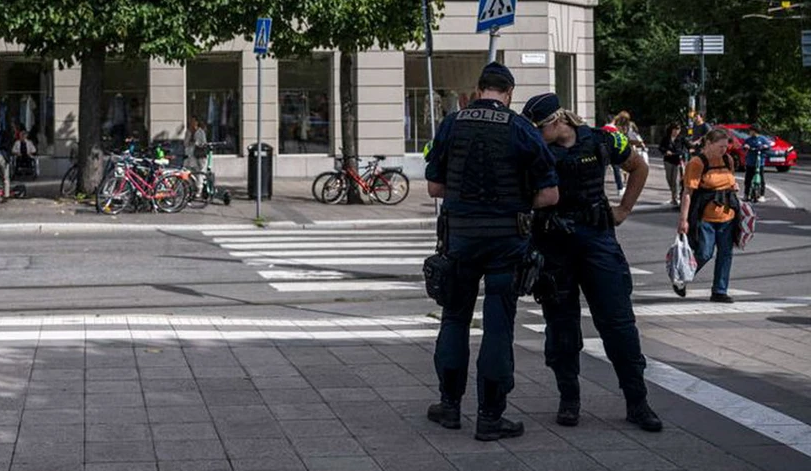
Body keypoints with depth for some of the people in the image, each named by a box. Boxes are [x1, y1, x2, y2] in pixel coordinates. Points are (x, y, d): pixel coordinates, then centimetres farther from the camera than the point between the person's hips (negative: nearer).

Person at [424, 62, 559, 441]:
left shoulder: (451, 125, 0)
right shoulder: (521, 130, -7)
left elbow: (434, 187, 4)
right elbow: (549, 194, -7)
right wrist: (517, 204, 10)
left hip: (460, 232, 2)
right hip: (507, 237, -2)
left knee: (455, 317, 17)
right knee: (498, 323, 3)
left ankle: (450, 404, 23)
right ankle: (490, 416, 6)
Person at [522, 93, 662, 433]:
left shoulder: (600, 142, 0)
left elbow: (639, 167, 17)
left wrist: (624, 210, 13)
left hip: (597, 238, 0)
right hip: (553, 245, 0)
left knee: (619, 322, -2)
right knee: (561, 324, 5)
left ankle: (637, 403, 5)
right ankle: (569, 401, 17)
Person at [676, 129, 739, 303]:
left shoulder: (727, 160, 11)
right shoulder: (697, 163, -10)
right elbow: (688, 192, -14)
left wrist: (734, 186, 4)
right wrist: (683, 219, -19)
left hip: (727, 216, 6)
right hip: (705, 217, -6)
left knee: (725, 253, 6)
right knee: (704, 254, -7)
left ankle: (719, 291, 14)